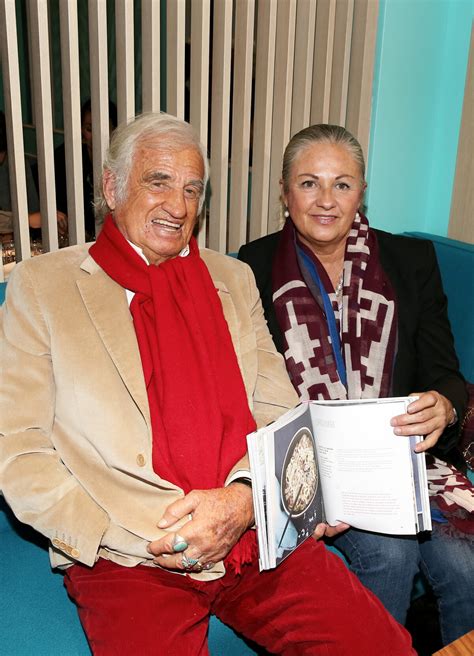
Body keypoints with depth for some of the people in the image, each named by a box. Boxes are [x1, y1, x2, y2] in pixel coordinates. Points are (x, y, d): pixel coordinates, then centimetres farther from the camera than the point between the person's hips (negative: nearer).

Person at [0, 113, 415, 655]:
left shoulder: (233, 280, 15)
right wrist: (134, 536, -12)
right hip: (126, 562, -3)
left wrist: (244, 498, -10)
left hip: (258, 537, 4)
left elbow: (281, 416, 10)